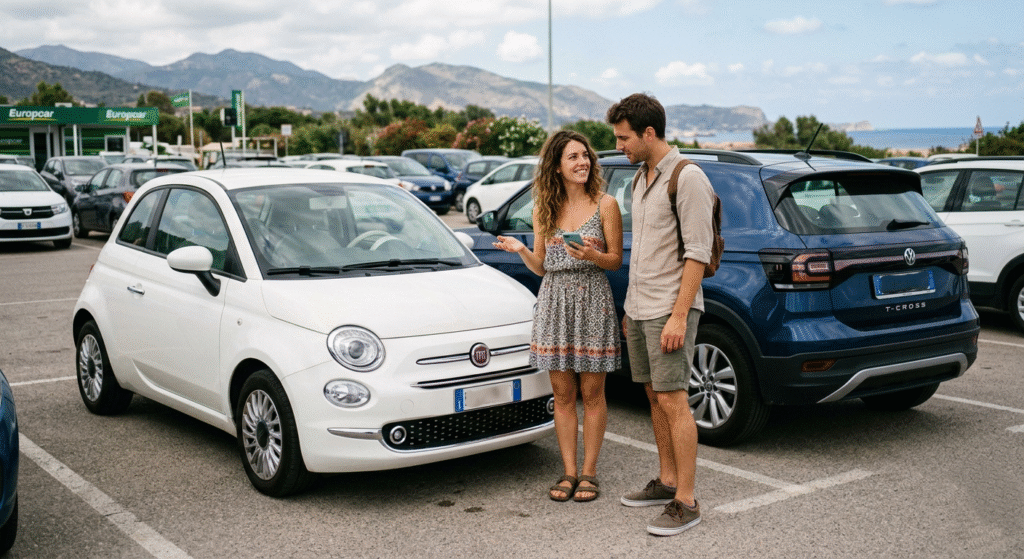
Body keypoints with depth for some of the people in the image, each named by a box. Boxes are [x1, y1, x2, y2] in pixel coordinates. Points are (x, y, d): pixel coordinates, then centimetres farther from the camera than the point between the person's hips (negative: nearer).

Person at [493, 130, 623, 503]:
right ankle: (569, 472, 15)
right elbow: (541, 266, 10)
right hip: (554, 303, 3)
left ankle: (589, 472, 13)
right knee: (562, 394, 6)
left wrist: (592, 255, -20)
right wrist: (520, 250, -9)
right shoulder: (544, 210, 8)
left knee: (592, 393, 3)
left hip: (593, 302, -3)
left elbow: (616, 261, 0)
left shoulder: (605, 205, -1)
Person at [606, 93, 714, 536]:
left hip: (670, 310, -9)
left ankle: (685, 502, -3)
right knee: (654, 396, 13)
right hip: (640, 307, 9)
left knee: (673, 401, -8)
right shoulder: (642, 177, 14)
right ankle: (666, 482, 24)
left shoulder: (687, 178, -14)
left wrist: (679, 316, -22)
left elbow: (697, 252, -18)